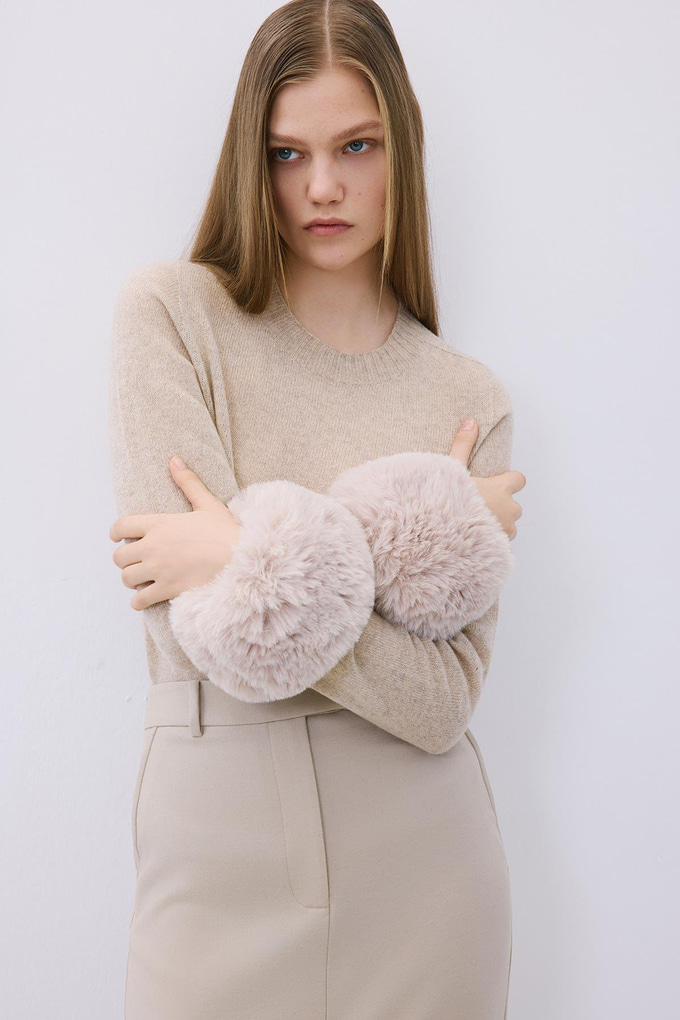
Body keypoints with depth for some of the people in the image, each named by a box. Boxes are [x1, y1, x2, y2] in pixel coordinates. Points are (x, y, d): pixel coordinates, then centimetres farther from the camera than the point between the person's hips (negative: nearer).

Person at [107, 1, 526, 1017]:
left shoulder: (469, 398, -1)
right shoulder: (169, 312, -5)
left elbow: (442, 704, -10)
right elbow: (193, 626, -14)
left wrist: (253, 563, -17)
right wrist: (405, 532, -12)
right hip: (218, 865, -1)